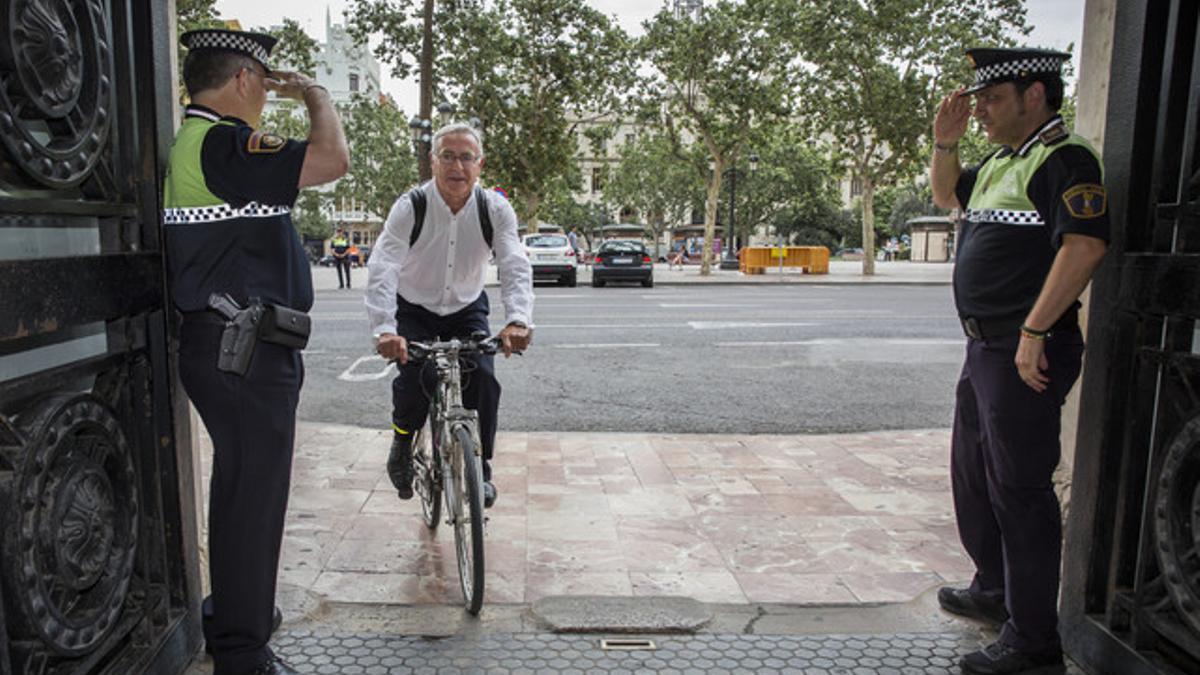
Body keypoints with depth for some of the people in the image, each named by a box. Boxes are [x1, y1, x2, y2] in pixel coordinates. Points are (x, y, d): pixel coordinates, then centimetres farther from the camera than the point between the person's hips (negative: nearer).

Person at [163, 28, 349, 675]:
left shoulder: (191, 142, 15)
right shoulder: (223, 144, -18)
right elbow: (332, 158, -26)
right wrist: (316, 94, -9)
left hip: (219, 347, 11)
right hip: (244, 352, -11)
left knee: (241, 484, 22)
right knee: (254, 492, -2)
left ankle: (234, 613, 39)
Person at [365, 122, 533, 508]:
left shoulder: (495, 209, -16)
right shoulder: (410, 207, -21)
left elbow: (516, 267, -27)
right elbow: (382, 269, -31)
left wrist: (518, 320, -46)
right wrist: (385, 330, -48)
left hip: (467, 310, 1)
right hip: (415, 310, -1)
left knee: (483, 378, -18)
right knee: (412, 380, -22)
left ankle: (480, 467, 2)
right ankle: (402, 443, 12)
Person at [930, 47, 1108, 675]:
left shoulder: (1064, 159, -12)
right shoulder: (1001, 161, 16)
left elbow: (1084, 246, -25)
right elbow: (947, 195, 33)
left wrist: (1034, 333, -28)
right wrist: (944, 142, 14)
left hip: (1024, 351, -10)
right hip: (986, 346, 10)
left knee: (1018, 488, -4)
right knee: (972, 474, 20)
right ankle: (994, 590, 38)